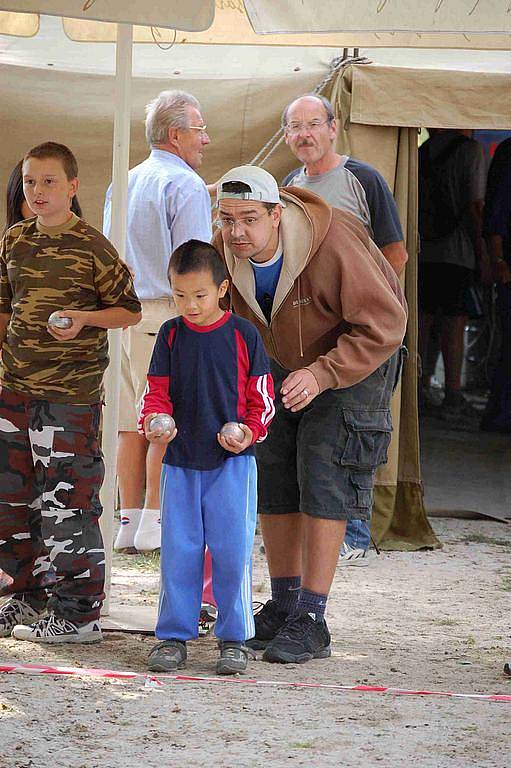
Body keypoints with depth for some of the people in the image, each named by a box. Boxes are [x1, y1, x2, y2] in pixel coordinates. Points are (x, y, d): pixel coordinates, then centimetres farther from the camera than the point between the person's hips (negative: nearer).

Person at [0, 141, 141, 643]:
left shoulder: (91, 247, -7)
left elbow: (130, 310, -2)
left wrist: (84, 319, -17)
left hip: (71, 393, -6)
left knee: (65, 502, -5)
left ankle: (78, 615, 2)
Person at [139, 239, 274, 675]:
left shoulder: (243, 335, -2)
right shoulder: (171, 335, 5)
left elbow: (262, 396, 3)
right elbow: (157, 391, 6)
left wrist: (249, 432, -13)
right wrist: (154, 422, -14)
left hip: (232, 462, -2)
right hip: (180, 461, 2)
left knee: (232, 552, -4)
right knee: (178, 552, 3)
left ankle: (234, 638, 7)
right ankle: (173, 636, 12)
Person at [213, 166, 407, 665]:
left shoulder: (334, 245, -35)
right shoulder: (224, 253, -17)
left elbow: (384, 326, -29)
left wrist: (321, 375, -38)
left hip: (356, 361, -6)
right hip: (283, 361, 6)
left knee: (323, 479, -14)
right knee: (272, 478, 6)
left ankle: (311, 621, -13)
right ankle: (283, 606, 19)